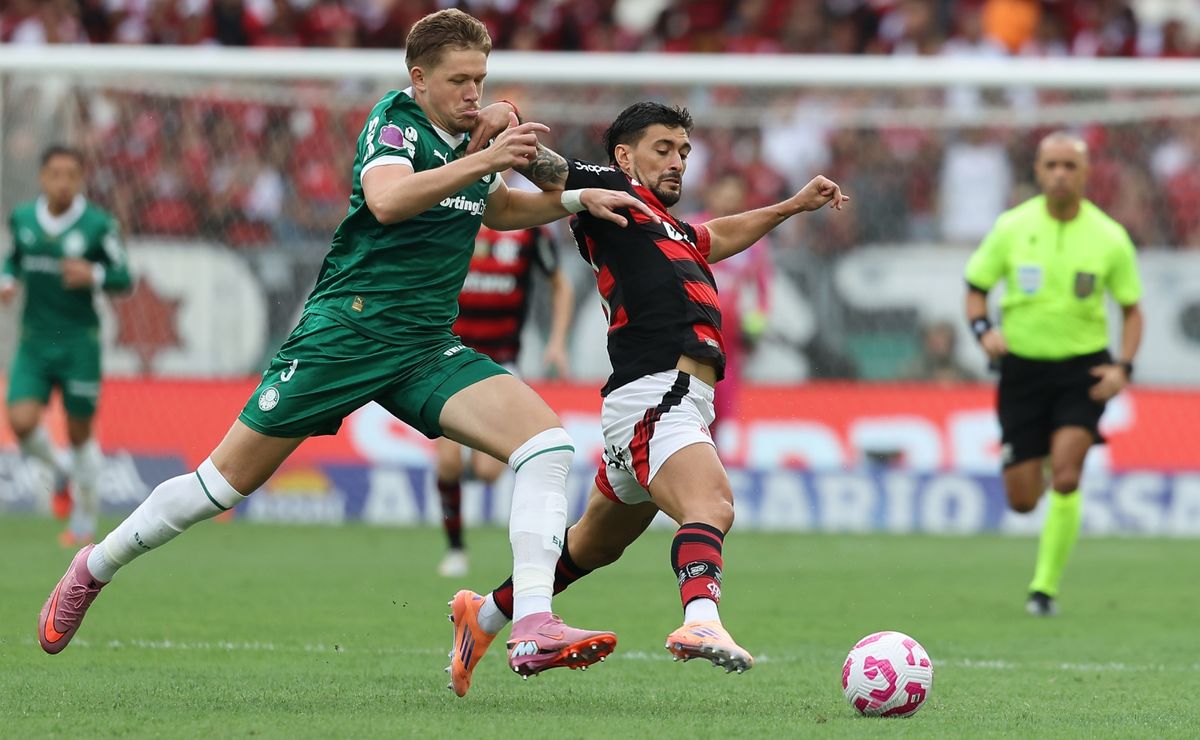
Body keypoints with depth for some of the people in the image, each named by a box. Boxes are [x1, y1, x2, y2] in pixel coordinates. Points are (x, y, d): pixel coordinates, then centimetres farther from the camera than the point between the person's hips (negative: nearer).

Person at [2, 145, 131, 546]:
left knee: (80, 434, 4)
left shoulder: (98, 224, -10)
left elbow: (123, 278, -4)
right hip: (34, 343, 3)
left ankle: (84, 523, 23)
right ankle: (63, 475, 17)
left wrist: (93, 275, -23)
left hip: (79, 343, -3)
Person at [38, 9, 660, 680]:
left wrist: (575, 200, 18)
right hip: (348, 329, -6)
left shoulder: (472, 131, 11)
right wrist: (484, 160, -39)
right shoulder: (396, 120, -10)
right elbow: (386, 200, -32)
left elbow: (499, 209, 33)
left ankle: (534, 631, -24)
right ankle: (94, 569, 24)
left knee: (547, 442, -17)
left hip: (428, 349, 6)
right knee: (225, 482, 0)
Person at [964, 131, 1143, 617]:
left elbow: (1131, 308, 6)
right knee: (1022, 500, 0)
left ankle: (1046, 586, -8)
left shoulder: (1109, 237, -5)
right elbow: (976, 287, 6)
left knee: (1065, 476, -21)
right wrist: (983, 330, -15)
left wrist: (1123, 367, -9)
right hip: (1022, 367, 1)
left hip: (1082, 366, -1)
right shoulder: (1012, 227, -5)